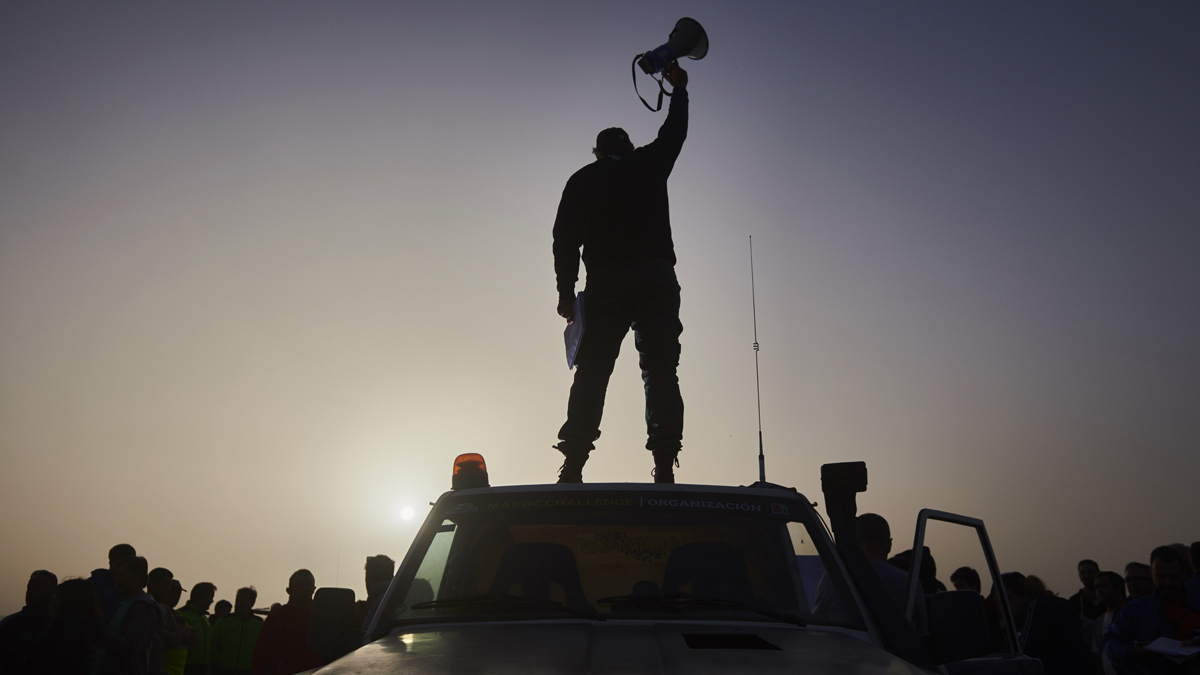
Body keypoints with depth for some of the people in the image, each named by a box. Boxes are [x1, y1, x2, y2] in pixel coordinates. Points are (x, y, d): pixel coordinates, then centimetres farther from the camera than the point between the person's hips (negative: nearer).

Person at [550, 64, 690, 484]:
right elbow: (675, 131, 34)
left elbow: (566, 237, 7)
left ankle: (573, 468, -10)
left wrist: (566, 290, 8)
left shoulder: (583, 179, 15)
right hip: (656, 277, 0)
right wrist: (679, 88, 50)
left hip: (605, 282, 0)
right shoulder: (650, 163, 16)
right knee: (660, 370, -5)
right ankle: (664, 468, -16)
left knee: (592, 372, -1)